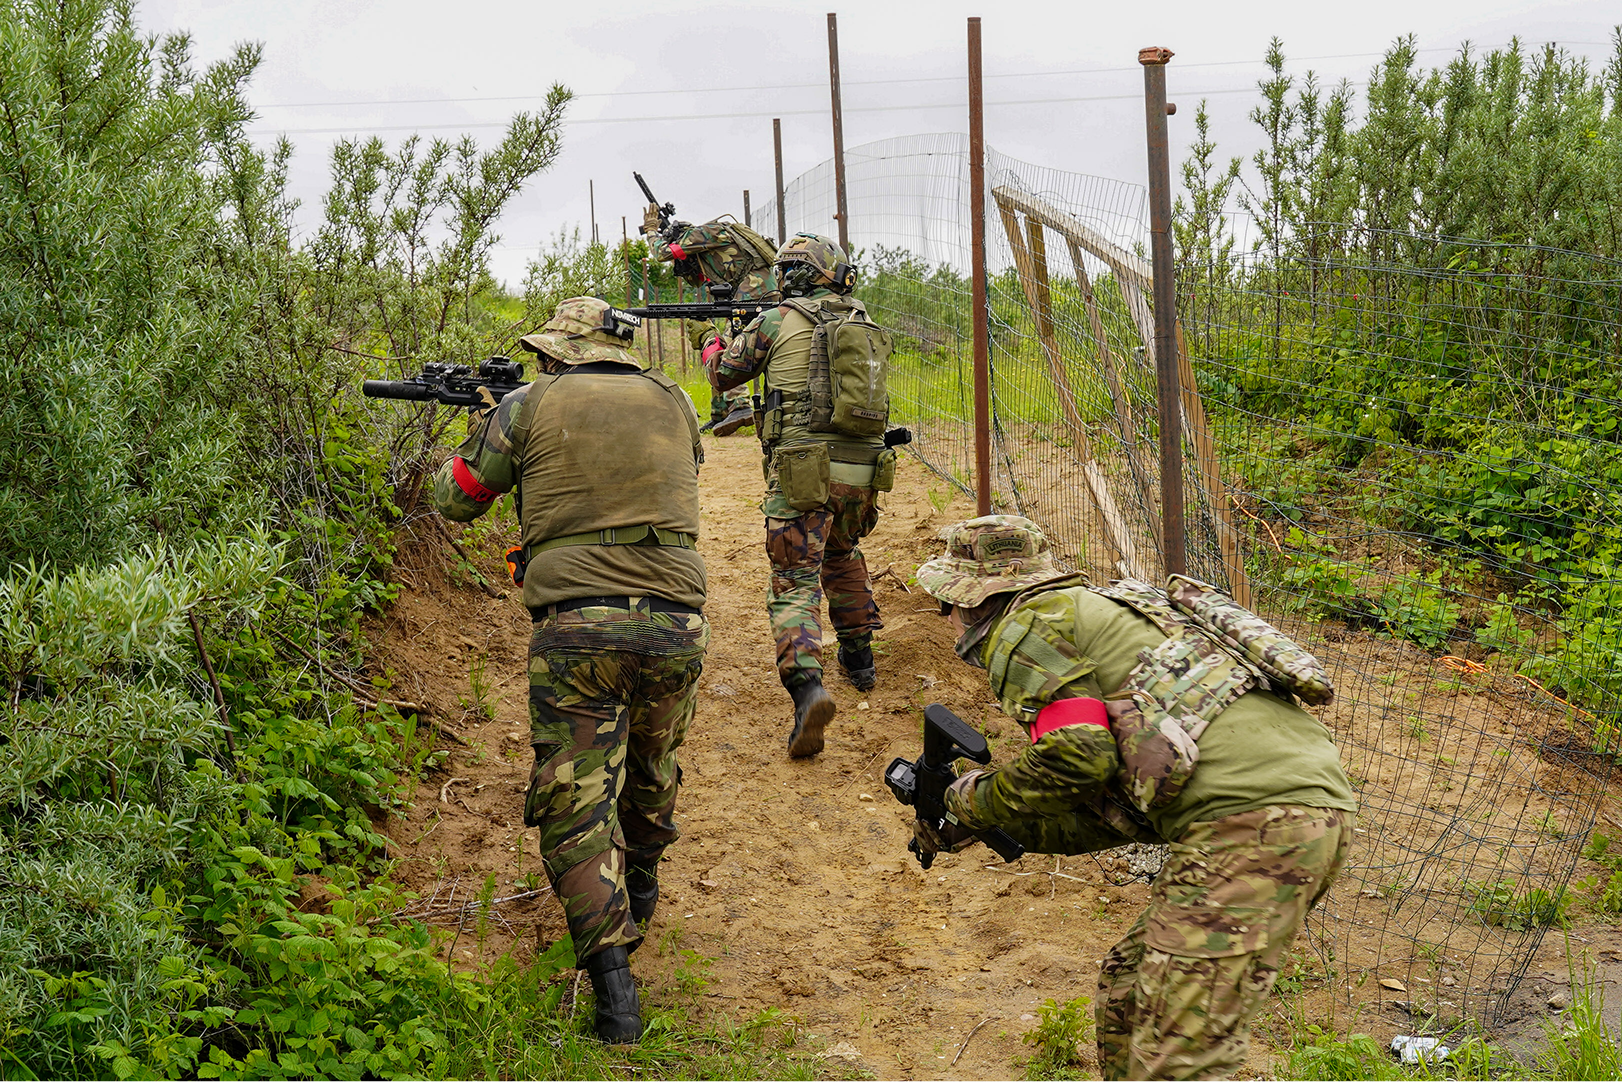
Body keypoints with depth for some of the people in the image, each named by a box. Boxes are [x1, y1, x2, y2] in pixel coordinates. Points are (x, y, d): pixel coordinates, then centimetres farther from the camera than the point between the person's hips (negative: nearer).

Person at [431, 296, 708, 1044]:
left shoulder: (529, 407, 5)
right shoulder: (673, 405, 13)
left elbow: (454, 500, 16)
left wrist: (475, 438, 37)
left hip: (576, 628, -3)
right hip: (673, 625, 4)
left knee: (574, 801, 0)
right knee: (651, 764, 28)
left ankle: (611, 970, -11)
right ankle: (640, 882, 51)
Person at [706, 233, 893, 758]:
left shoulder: (777, 323, -1)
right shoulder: (867, 325, 12)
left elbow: (724, 374, 13)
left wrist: (711, 344, 37)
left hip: (803, 472, -5)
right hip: (862, 470, 5)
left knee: (794, 581, -6)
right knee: (842, 557, 31)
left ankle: (807, 685, -27)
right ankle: (859, 656, 39)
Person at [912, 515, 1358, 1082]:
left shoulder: (1028, 621, 4)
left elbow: (1078, 756, -10)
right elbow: (1114, 814, 29)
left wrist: (979, 800, 8)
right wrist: (998, 823, 32)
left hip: (1252, 819, -10)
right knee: (1128, 989, 22)